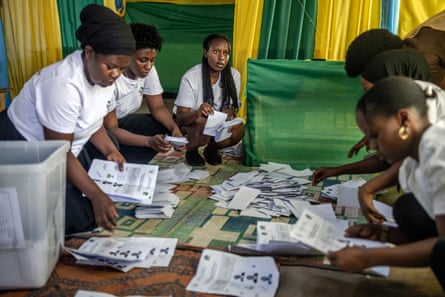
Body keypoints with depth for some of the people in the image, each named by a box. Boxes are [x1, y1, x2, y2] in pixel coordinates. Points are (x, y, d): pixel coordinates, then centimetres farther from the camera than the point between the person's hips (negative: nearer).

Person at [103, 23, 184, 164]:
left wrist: (175, 128, -23)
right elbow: (111, 129, -27)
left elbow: (158, 107, -2)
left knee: (167, 128, -12)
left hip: (123, 120, 8)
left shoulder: (148, 69, -12)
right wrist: (148, 141, -40)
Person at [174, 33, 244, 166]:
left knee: (238, 129, -27)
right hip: (191, 124, -3)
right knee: (203, 124, -36)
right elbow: (180, 118, -21)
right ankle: (191, 150, -1)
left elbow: (232, 107, 0)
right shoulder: (191, 77, -22)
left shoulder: (234, 75, -10)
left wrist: (229, 112, -26)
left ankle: (212, 148, 5)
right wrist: (197, 113, -45)